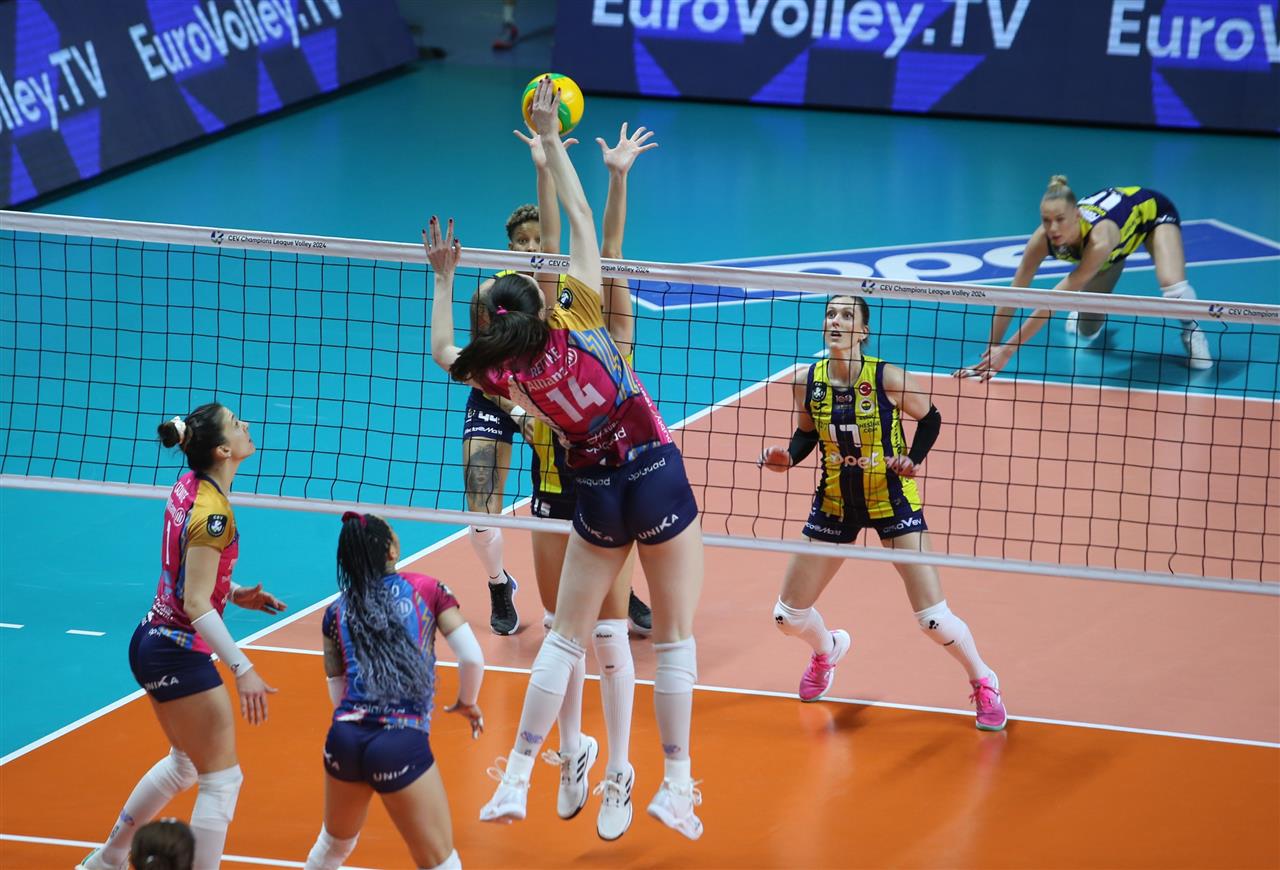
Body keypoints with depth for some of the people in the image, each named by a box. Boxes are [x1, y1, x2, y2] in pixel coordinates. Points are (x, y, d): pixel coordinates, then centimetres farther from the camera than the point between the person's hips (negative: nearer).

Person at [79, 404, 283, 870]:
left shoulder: (188, 487, 3)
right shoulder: (213, 514, -23)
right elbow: (196, 604, -27)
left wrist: (234, 592, 5)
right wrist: (243, 669, -31)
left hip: (153, 641, 9)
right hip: (181, 654, -9)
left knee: (185, 762, 27)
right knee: (222, 779, -1)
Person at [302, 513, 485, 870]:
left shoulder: (337, 612, 13)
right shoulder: (426, 589, 4)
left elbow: (337, 694, 15)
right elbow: (472, 658, -2)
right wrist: (467, 703, 18)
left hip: (344, 740, 4)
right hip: (401, 746, -4)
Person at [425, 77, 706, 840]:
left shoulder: (507, 373, -5)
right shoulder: (579, 318, -12)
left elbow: (443, 353, 16)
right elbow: (582, 218, -6)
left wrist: (445, 278, 20)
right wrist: (550, 138, 0)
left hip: (599, 496, 2)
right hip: (658, 475, -2)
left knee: (566, 637, 12)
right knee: (676, 636, 7)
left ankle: (516, 780, 5)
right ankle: (677, 784, 8)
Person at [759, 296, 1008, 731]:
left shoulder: (886, 378, -20)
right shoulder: (807, 381, -11)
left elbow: (930, 418, -3)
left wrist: (913, 458, -19)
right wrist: (787, 457, -13)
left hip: (891, 500, -4)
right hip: (835, 503, 4)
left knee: (933, 618, -10)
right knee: (788, 616, 8)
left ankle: (984, 684, 17)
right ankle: (827, 650, 45)